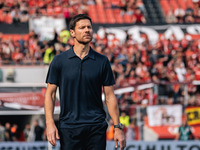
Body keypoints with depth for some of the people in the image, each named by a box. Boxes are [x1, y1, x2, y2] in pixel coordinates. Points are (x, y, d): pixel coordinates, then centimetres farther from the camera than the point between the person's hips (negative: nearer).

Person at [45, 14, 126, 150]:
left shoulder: (102, 61, 6)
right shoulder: (59, 61, 3)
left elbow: (110, 96, 7)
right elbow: (50, 94, 3)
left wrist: (118, 127, 2)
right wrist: (50, 124, -8)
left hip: (96, 127, 1)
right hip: (68, 127, -1)